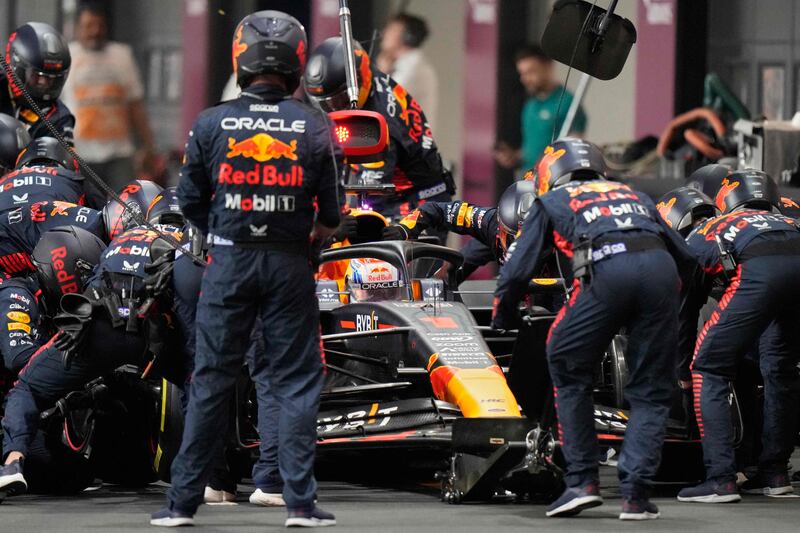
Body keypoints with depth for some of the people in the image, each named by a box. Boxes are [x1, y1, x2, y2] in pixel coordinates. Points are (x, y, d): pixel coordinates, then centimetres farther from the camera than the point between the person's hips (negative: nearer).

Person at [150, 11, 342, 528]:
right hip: (290, 266, -1)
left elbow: (191, 201, 3)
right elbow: (332, 213, -1)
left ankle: (183, 500, 8)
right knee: (298, 383, 6)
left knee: (211, 381, 6)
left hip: (228, 263, 1)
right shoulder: (314, 127, -5)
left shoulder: (211, 124, -5)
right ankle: (301, 500, 3)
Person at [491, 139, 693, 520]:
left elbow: (516, 273, 25)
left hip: (607, 272, -3)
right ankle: (635, 493, 0)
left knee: (569, 374, 15)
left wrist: (501, 328, 39)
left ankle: (583, 482, 9)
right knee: (650, 392, 11)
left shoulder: (550, 202, 30)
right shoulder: (632, 194, 39)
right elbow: (683, 255, 35)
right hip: (661, 269, 3)